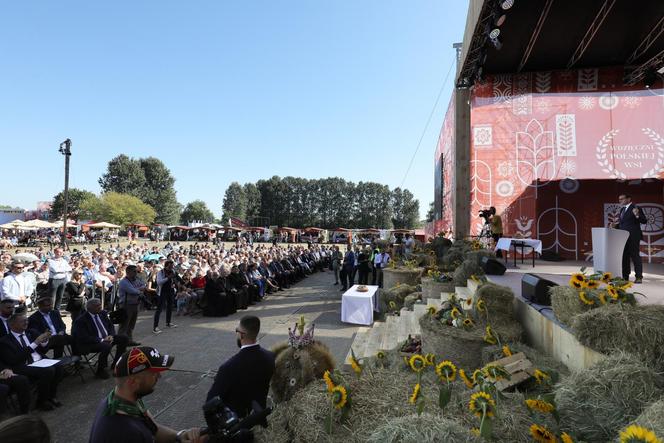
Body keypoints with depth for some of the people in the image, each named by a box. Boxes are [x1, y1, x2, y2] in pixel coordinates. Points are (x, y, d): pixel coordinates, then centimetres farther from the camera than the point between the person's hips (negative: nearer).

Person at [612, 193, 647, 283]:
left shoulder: (636, 208, -8)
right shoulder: (622, 209, 16)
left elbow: (644, 221, -13)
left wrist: (637, 215, -29)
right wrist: (617, 225, 8)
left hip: (633, 237, -8)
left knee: (635, 256, -5)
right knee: (624, 256, 11)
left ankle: (639, 277, 1)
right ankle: (625, 276, 18)